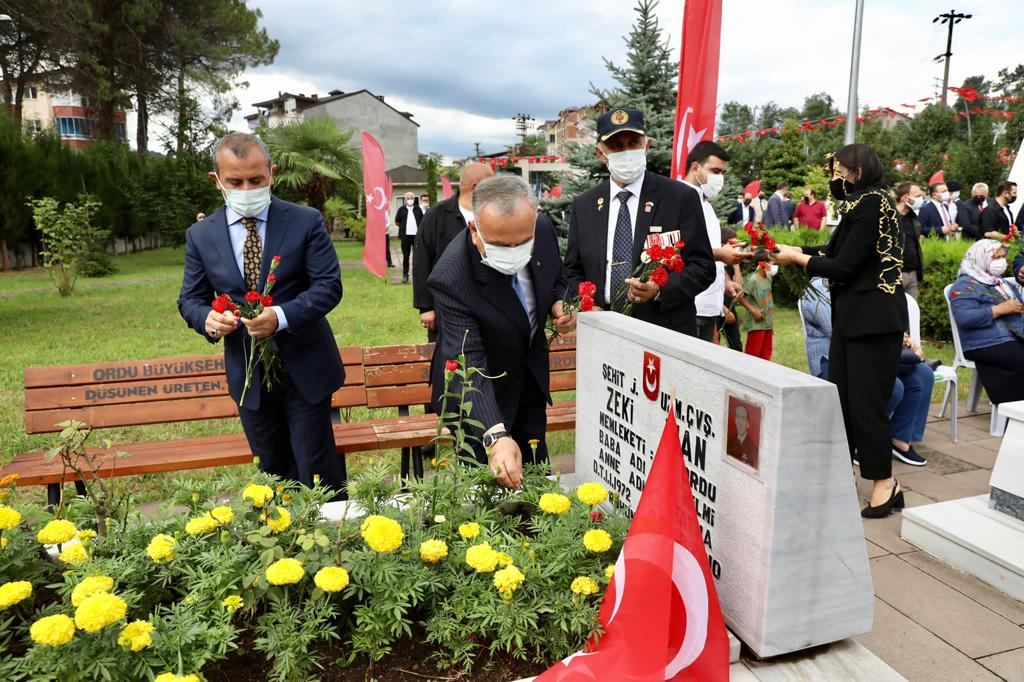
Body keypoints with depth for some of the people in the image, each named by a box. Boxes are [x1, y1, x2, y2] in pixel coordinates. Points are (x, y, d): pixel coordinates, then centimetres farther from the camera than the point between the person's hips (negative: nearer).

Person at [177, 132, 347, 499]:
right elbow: (191, 299, 6)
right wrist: (207, 319, -18)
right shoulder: (200, 235, 2)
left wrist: (281, 316, -27)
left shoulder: (306, 221, -6)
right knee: (274, 473, 16)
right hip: (247, 376, 3)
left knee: (318, 471, 4)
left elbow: (329, 285, -11)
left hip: (304, 371, -3)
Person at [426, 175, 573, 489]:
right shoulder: (451, 278, -35)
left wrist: (558, 305, -17)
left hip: (531, 378, 5)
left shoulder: (544, 231, -18)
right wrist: (497, 436, -50)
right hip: (479, 392, -5)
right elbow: (468, 366, -38)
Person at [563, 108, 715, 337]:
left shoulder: (681, 198, -5)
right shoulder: (583, 206, 4)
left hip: (665, 330, -2)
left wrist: (661, 290, -22)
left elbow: (703, 266, -6)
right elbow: (574, 271, 9)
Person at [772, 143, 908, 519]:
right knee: (840, 396, 13)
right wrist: (788, 249, 7)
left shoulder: (873, 205, -15)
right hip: (851, 316, 9)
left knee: (865, 403, -4)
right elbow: (832, 251, 14)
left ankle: (885, 483, 10)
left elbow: (844, 266, -18)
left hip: (874, 319, -9)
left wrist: (796, 258, -7)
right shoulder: (861, 204, 14)